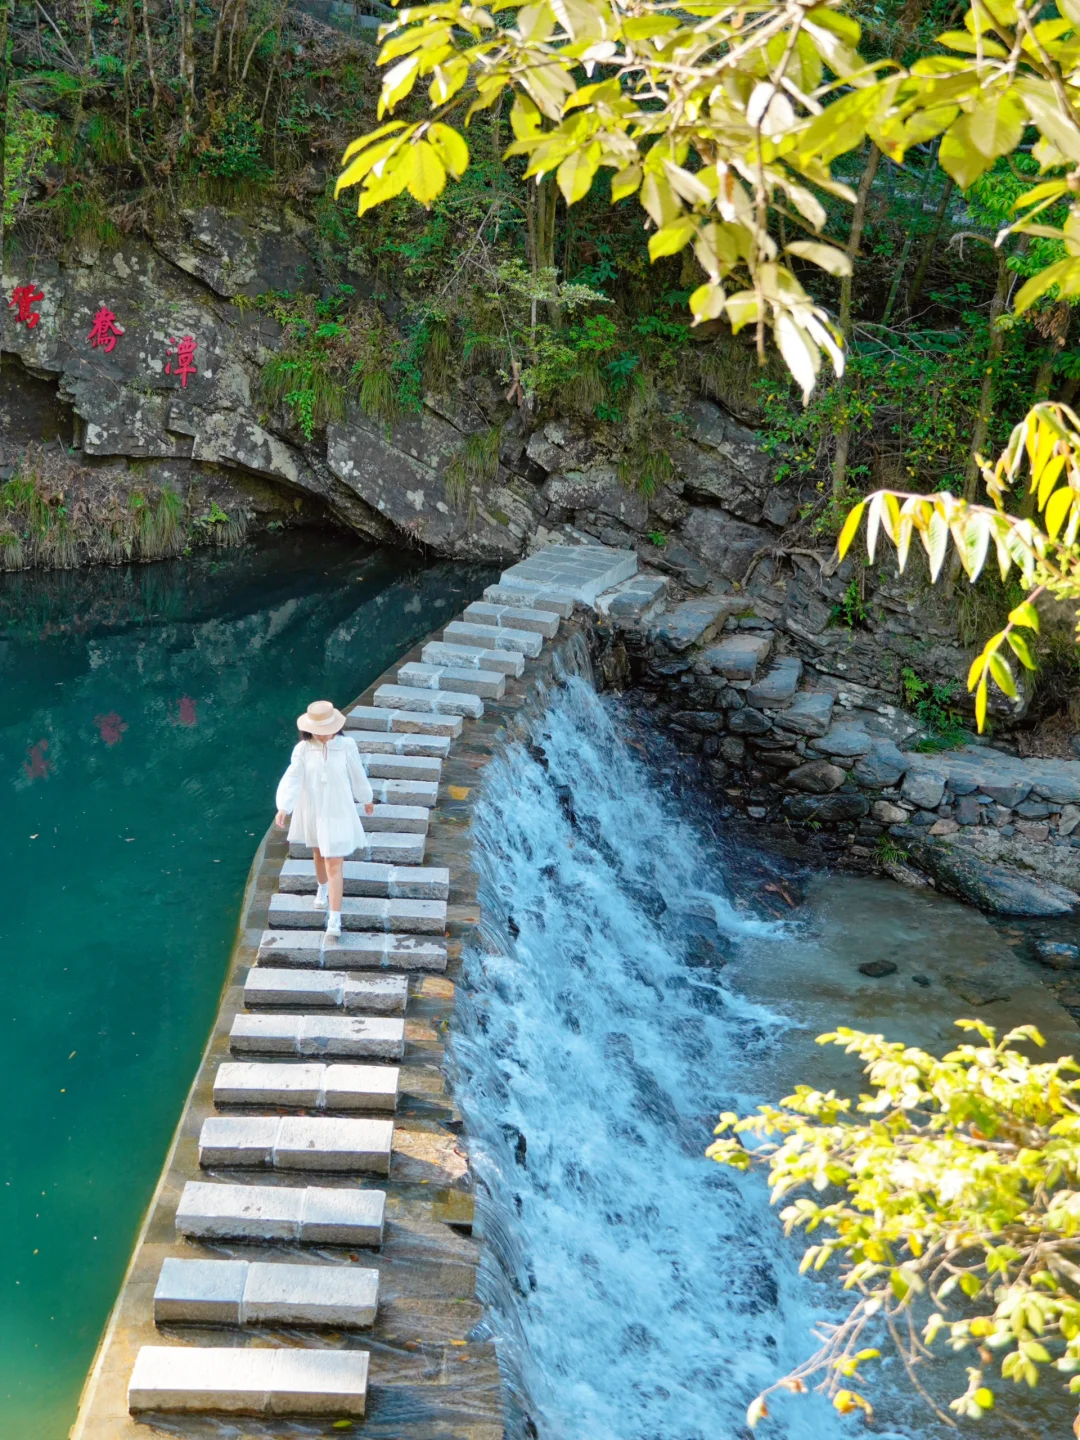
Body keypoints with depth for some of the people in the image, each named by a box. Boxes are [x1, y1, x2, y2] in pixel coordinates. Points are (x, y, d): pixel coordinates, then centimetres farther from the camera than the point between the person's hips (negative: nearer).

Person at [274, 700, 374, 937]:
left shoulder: (347, 745, -14)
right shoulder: (303, 749, -13)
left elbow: (357, 775, 0)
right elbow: (292, 779, -21)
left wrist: (367, 799, 14)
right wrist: (283, 808, -35)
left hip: (338, 813, -2)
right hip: (312, 811, 2)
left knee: (334, 864, -5)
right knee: (319, 854, 25)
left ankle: (335, 919, -5)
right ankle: (322, 889, 54)